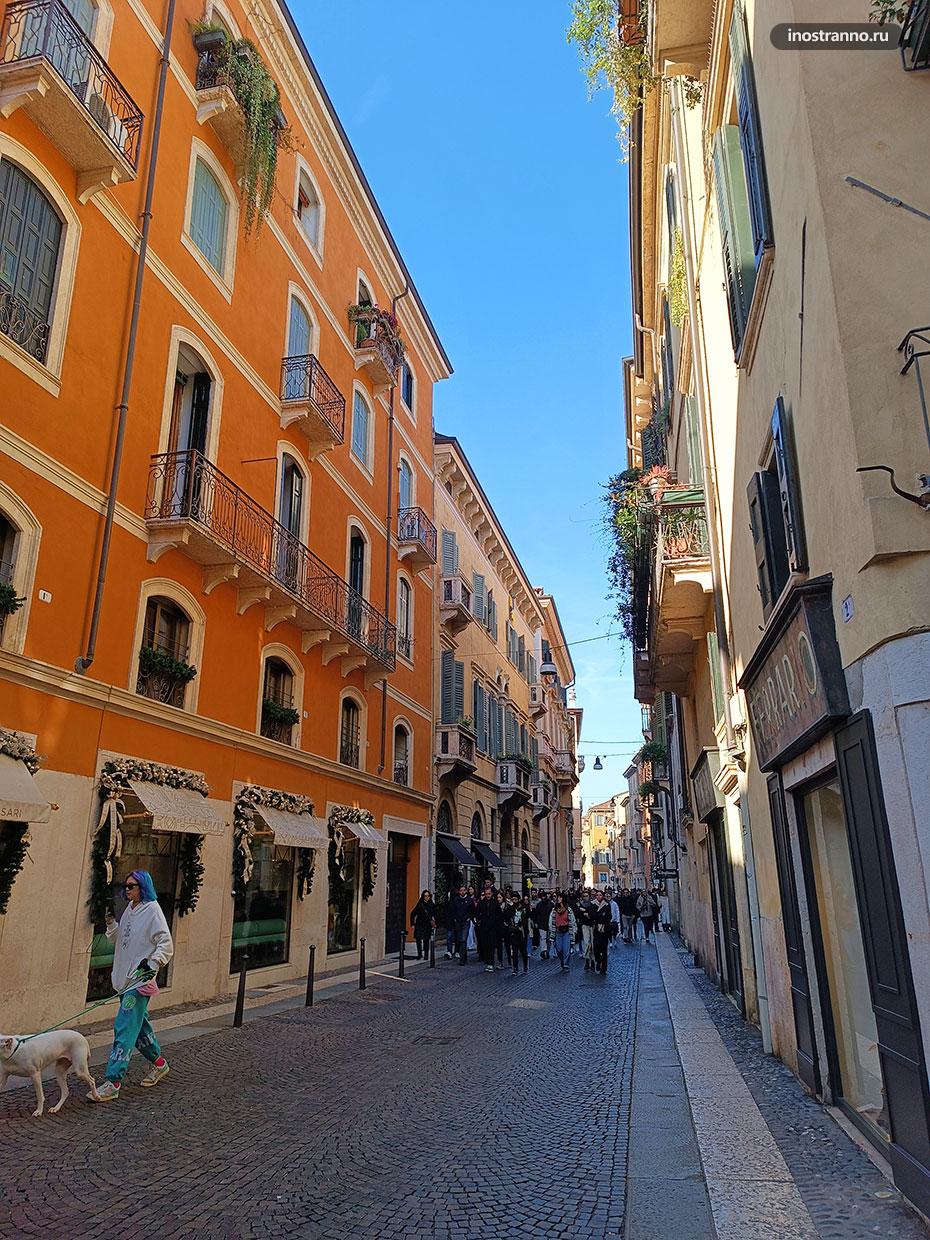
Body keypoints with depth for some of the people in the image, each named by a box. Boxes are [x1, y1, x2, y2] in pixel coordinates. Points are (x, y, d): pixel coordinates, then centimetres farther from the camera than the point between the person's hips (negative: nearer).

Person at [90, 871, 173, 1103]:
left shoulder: (152, 910, -13)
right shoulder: (130, 910, 12)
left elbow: (166, 944, -15)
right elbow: (119, 941, 19)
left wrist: (153, 964, -23)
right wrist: (111, 924, 4)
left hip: (140, 978, -9)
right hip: (125, 977, 9)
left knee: (125, 1027, -10)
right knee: (139, 1024, 19)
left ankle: (113, 1082, -5)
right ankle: (158, 1062, 35)